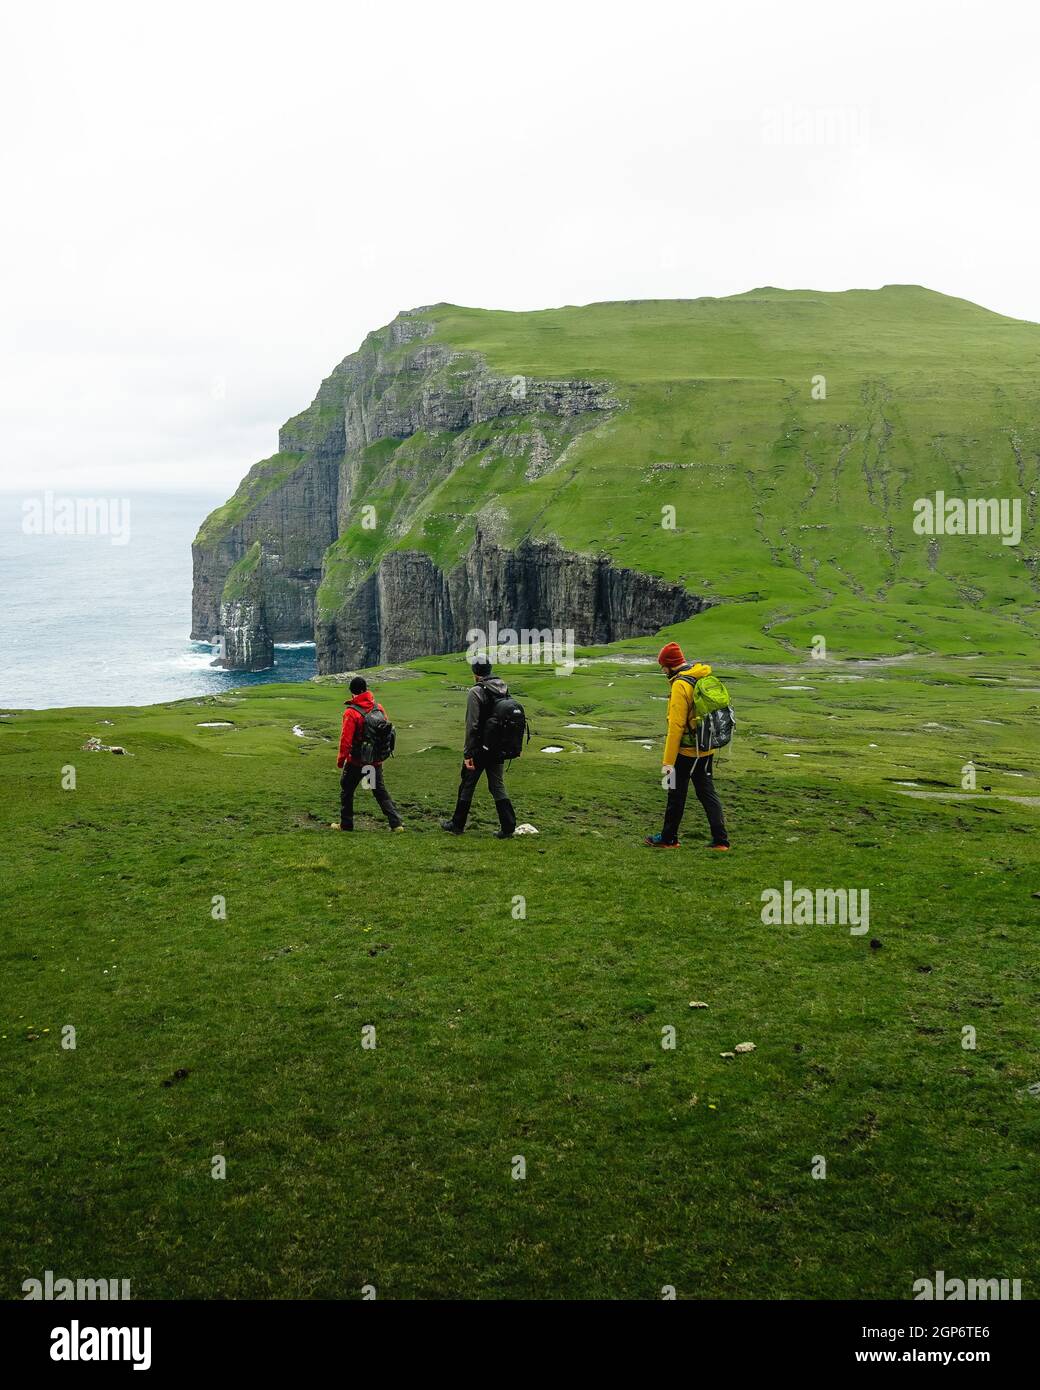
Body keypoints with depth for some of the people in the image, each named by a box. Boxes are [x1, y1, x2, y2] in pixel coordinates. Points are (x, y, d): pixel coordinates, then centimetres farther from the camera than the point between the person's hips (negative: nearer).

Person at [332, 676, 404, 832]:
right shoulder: (379, 708, -1)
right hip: (376, 760, 5)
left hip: (356, 761, -5)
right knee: (381, 791, 14)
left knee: (346, 790, 14)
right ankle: (396, 822, 7)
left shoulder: (351, 712, -18)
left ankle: (345, 824, 19)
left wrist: (341, 759, -7)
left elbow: (346, 739, -19)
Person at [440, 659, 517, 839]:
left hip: (479, 749, -6)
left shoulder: (476, 692, -14)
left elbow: (472, 725, -18)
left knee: (467, 786, 8)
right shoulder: (504, 689, 6)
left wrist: (468, 753, -16)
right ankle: (508, 827, 3)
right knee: (497, 785, 10)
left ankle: (457, 825, 21)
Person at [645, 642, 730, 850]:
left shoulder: (681, 685, -19)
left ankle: (668, 839, 19)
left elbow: (676, 725, -21)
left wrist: (668, 761, -18)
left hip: (686, 751, -8)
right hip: (707, 749, 8)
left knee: (676, 795, 6)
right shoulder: (706, 678, 6)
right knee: (707, 792, 12)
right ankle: (720, 840, 10)